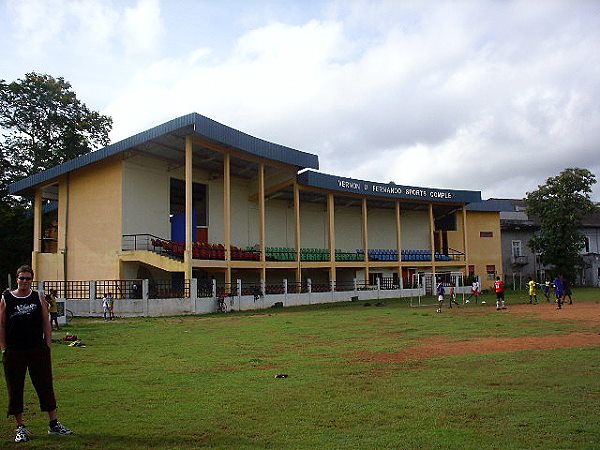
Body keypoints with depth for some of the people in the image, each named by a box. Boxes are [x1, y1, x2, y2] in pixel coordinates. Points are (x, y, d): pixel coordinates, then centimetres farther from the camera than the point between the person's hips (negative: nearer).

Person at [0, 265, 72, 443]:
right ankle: (20, 427, 19)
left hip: (38, 350, 1)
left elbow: (46, 323, 7)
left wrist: (47, 345, 1)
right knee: (15, 389, 5)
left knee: (45, 386, 5)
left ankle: (54, 424, 15)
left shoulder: (38, 298, 5)